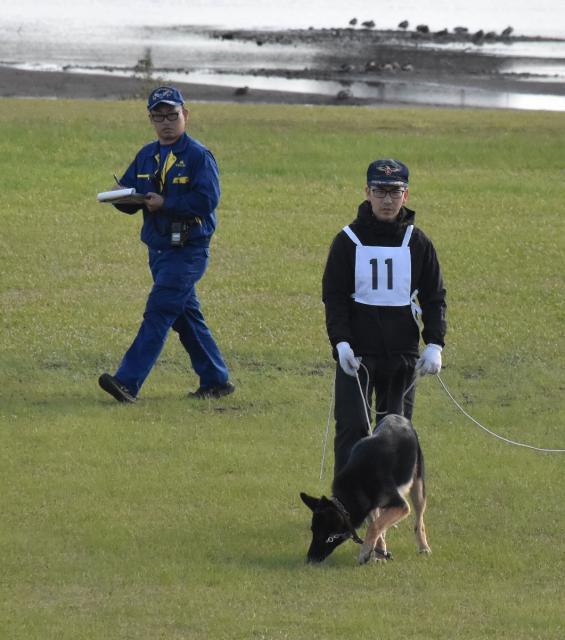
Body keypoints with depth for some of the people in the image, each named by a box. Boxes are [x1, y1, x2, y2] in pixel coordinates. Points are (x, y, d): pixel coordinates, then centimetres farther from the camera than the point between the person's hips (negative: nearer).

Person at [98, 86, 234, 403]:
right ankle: (216, 380, 24)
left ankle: (128, 382, -21)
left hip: (188, 250, -8)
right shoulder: (147, 156, 13)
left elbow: (207, 200, -19)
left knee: (159, 312, -14)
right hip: (158, 249, 8)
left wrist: (165, 204, -22)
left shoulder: (198, 155, -9)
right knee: (186, 317, 14)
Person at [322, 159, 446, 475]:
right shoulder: (348, 240, 1)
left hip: (403, 353, 2)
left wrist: (435, 344, -4)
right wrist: (341, 342, -14)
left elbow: (434, 297, 9)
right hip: (357, 353, -2)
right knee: (352, 426, -10)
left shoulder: (417, 242, 5)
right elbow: (334, 297, 0)